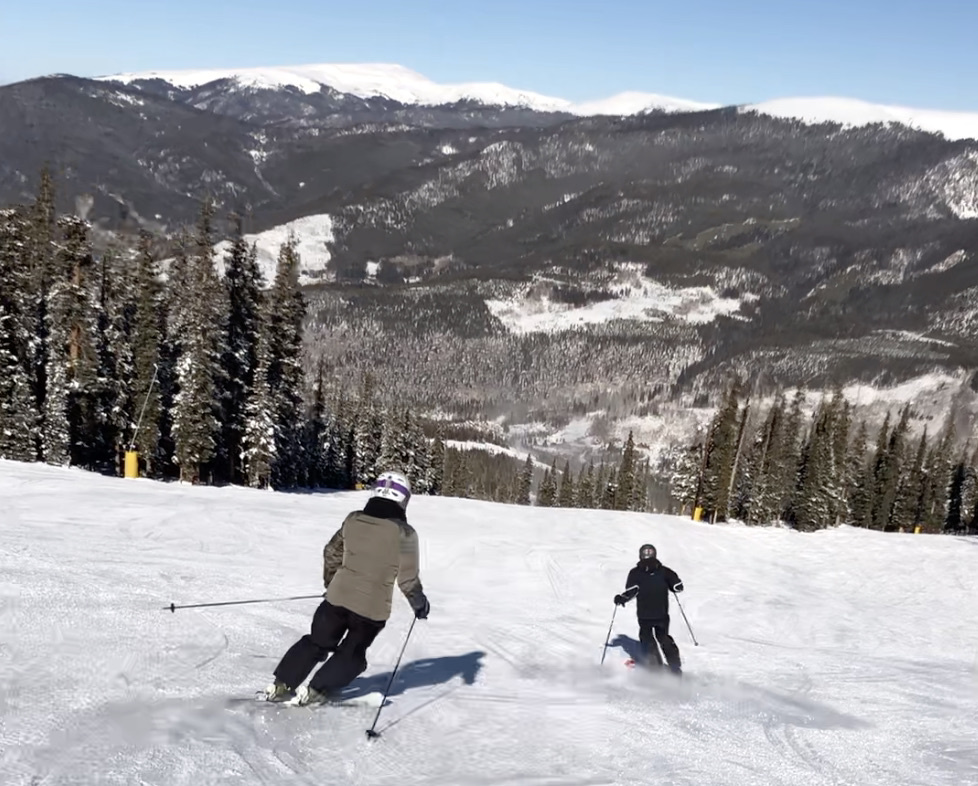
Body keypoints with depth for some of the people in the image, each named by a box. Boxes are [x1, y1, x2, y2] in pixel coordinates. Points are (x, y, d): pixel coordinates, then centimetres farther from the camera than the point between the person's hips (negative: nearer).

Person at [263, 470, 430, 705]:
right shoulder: (404, 533, -13)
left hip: (338, 597, 3)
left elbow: (331, 553, 8)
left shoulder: (352, 520, -2)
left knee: (317, 642, 21)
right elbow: (408, 579, -9)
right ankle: (315, 691, 12)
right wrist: (420, 603, 8)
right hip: (373, 607, -3)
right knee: (351, 655, 19)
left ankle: (280, 685, 18)